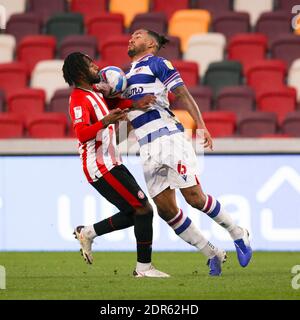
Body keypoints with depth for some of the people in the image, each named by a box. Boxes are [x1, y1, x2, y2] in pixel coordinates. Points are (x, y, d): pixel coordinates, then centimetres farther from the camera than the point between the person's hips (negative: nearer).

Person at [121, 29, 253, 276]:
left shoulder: (156, 63, 2)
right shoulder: (128, 75, 25)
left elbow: (182, 94, -8)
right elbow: (122, 110, 29)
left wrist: (200, 124, -19)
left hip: (169, 137, -7)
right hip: (148, 149, 7)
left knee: (194, 197, -12)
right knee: (166, 209, -4)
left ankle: (239, 235, 9)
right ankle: (213, 255, 6)